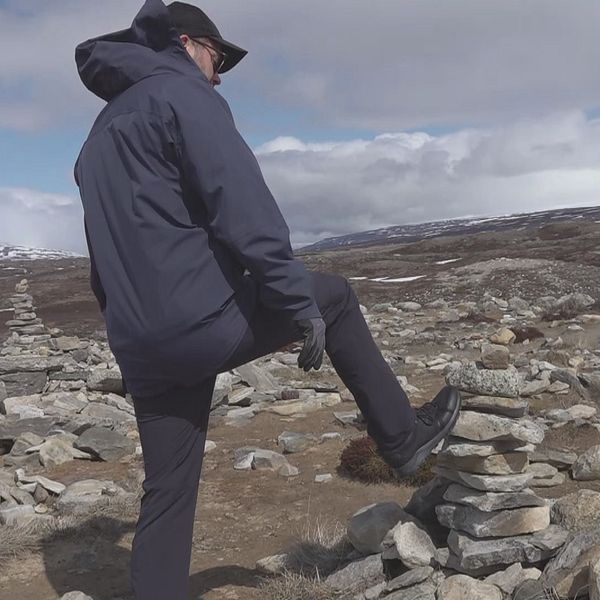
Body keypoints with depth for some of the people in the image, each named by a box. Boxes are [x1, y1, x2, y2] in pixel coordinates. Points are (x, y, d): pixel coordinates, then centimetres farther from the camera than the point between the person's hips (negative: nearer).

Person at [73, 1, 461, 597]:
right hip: (206, 319, -7)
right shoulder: (183, 93, -3)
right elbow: (244, 208, -17)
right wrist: (302, 306, -15)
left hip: (141, 346, 8)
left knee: (167, 495, 13)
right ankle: (402, 435, 23)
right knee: (334, 296, 16)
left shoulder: (100, 132, 23)